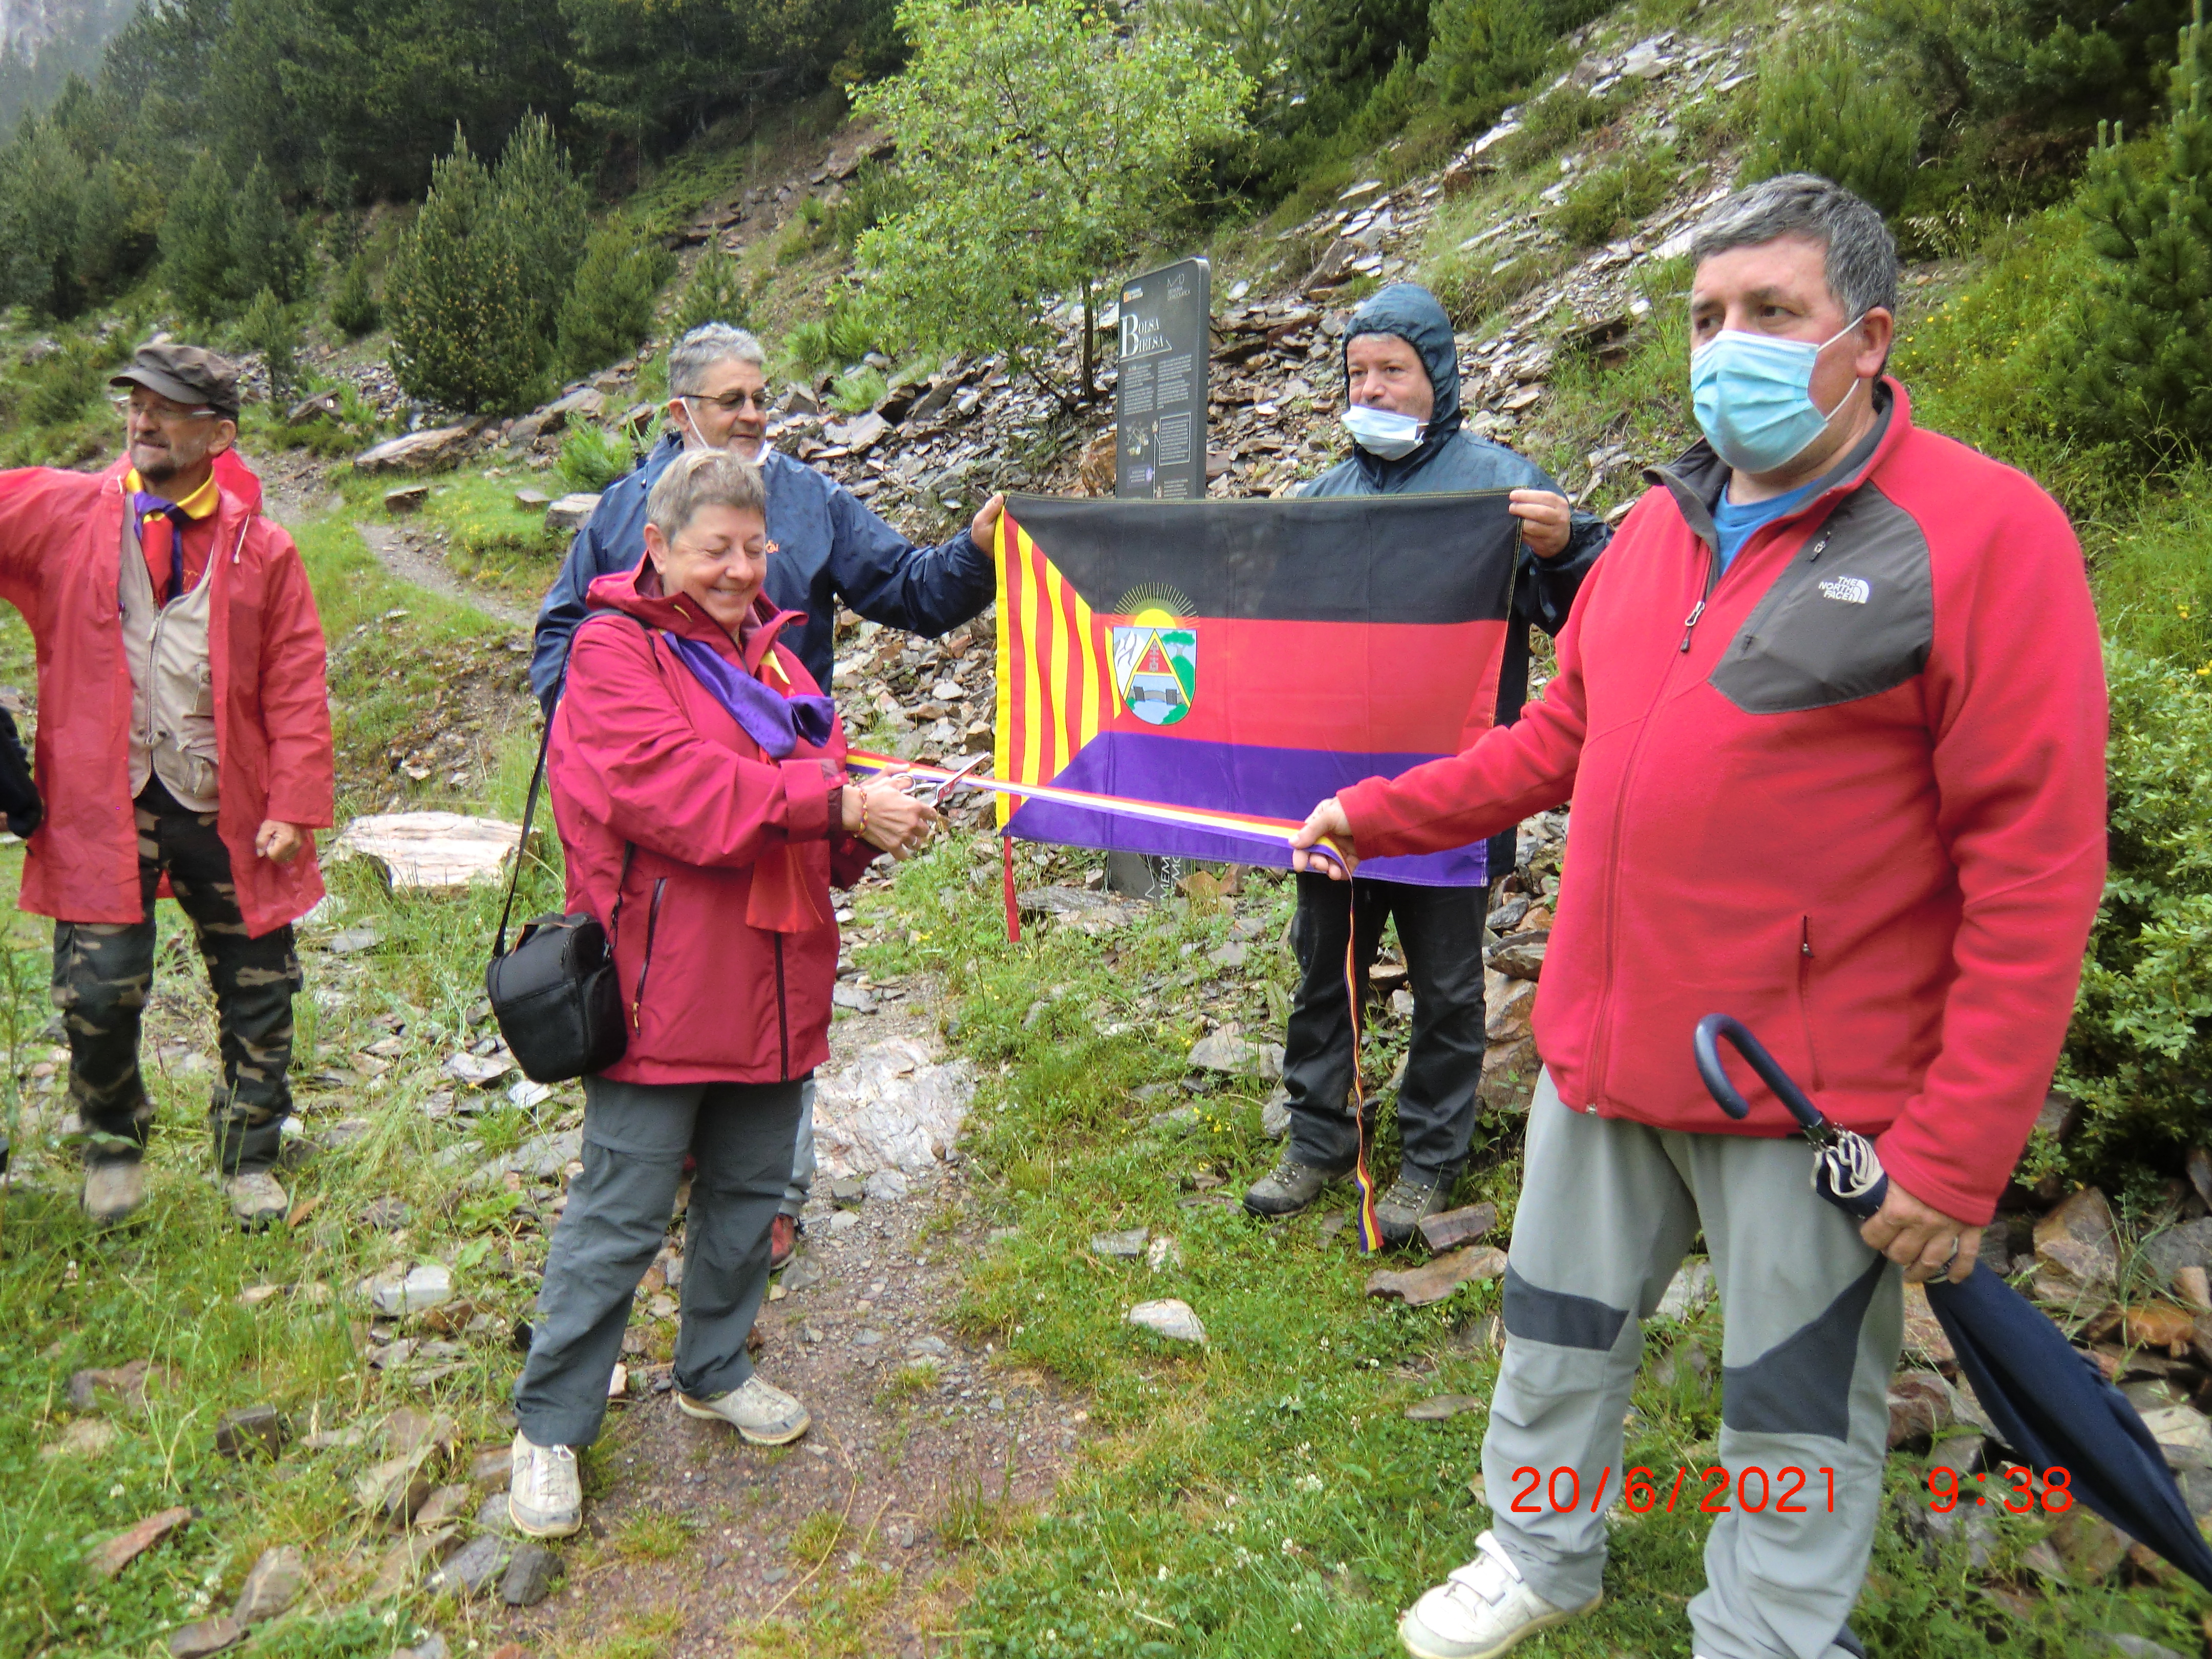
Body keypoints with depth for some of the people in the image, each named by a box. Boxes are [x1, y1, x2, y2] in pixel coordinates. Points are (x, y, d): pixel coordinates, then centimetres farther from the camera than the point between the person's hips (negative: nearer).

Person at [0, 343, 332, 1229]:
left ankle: (249, 1161, 31)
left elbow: (297, 690, -1)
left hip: (228, 807, 1)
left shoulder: (262, 551, 1)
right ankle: (114, 1142, 27)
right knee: (97, 992, -4)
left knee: (257, 994, 9)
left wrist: (294, 806, -7)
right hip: (105, 801, 0)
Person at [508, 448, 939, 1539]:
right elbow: (678, 790, -24)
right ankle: (550, 1428, 20)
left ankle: (715, 1371, 40)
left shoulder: (766, 648, 15)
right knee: (619, 1217, 2)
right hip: (662, 990, -7)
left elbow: (817, 777, 12)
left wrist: (874, 821, -10)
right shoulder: (612, 652, -9)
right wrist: (838, 802, -27)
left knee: (748, 1192, 19)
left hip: (771, 987, 7)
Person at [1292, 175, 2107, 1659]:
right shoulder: (1662, 525, 8)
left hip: (1812, 1088, -6)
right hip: (1606, 1045, 7)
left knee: (1799, 1412, 12)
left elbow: (2036, 872, -16)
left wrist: (1957, 1158, -18)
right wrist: (1380, 813, 16)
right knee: (1560, 1329, 21)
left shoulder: (1986, 533, -13)